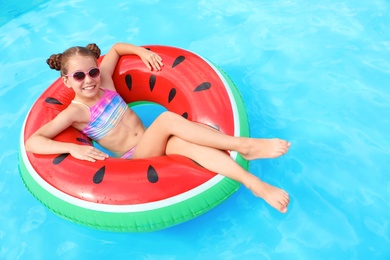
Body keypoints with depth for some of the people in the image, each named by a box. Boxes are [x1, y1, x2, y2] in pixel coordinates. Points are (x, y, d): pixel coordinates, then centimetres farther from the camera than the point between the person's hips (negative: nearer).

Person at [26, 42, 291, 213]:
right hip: (136, 157, -5)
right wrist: (73, 148, -26)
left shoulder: (102, 80, 9)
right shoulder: (74, 112, -5)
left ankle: (256, 184, -38)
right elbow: (32, 142, -13)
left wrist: (142, 52, 7)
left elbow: (116, 48, 24)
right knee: (169, 119, -33)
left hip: (153, 144, 5)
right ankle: (245, 145, -36)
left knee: (187, 143, -31)